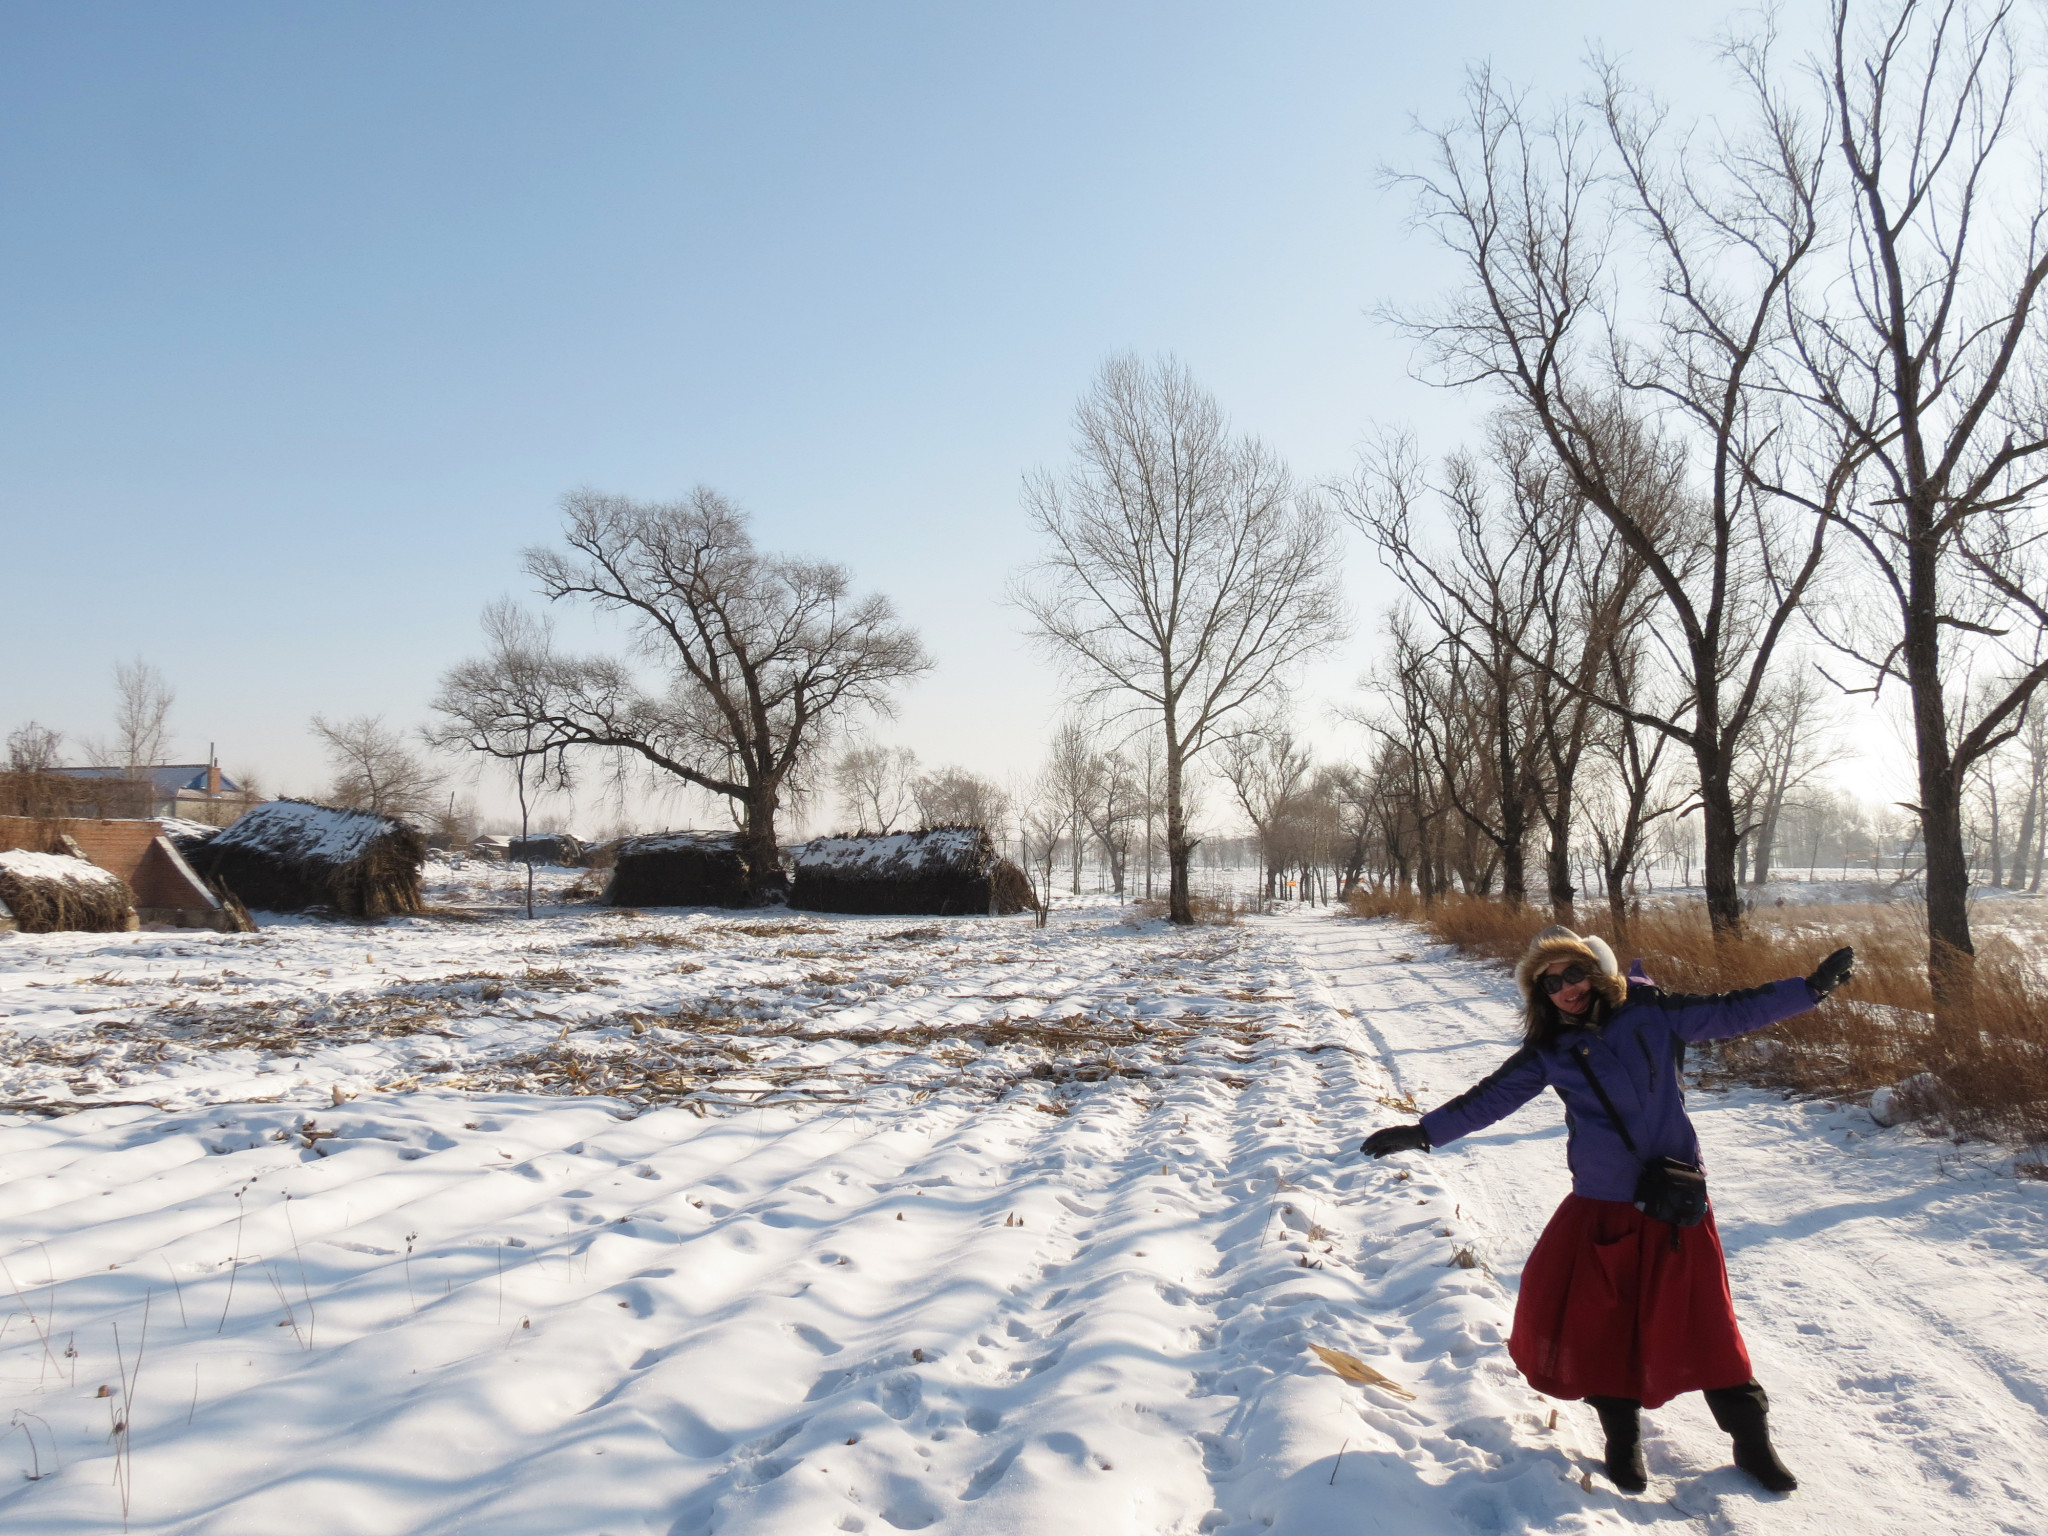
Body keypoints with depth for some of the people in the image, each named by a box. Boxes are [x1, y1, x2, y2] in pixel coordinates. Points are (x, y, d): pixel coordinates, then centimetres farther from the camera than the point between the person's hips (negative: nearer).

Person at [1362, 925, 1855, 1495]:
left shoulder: (1649, 1014, -4)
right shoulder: (1548, 1052, 1)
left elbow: (1733, 1013, 1)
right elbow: (1489, 1099, 4)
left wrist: (1812, 986, 0)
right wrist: (1423, 1132, 1)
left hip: (1675, 1198, -2)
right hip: (1600, 1204, 2)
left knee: (1701, 1320, 3)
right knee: (1595, 1319, 1)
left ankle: (1751, 1438, 22)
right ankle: (1621, 1435, 22)